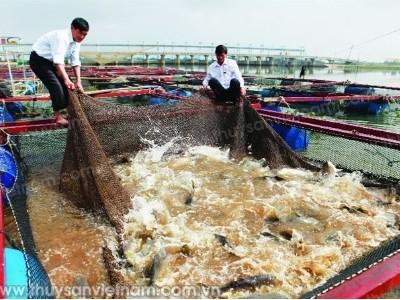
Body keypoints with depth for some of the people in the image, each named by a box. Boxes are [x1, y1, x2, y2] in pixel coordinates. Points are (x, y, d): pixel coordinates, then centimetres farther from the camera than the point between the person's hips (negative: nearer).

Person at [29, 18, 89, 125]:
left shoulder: (76, 41, -4)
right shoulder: (61, 37, -30)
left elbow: (75, 62, -6)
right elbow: (58, 61, -41)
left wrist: (78, 81, -14)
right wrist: (66, 79, -51)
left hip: (51, 61, 8)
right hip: (39, 60, -8)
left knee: (66, 85, 3)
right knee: (56, 86, -19)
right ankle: (58, 116, -9)